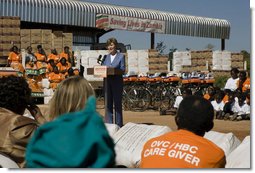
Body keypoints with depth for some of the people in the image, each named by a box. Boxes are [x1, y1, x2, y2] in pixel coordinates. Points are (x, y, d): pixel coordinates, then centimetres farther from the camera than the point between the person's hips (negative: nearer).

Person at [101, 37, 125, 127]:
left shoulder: (121, 56, 2)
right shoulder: (106, 57, 15)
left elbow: (123, 69, -5)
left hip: (117, 82, -4)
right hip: (107, 81, 4)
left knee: (117, 103, 0)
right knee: (108, 103, 6)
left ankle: (118, 124, 7)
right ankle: (109, 123, 13)